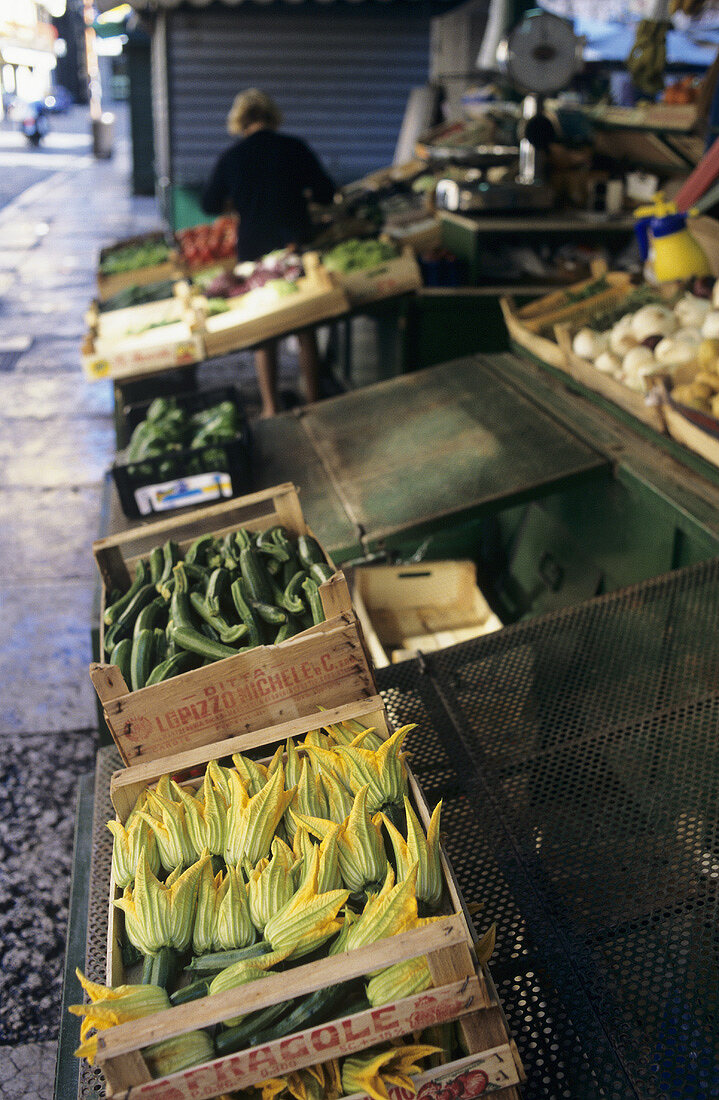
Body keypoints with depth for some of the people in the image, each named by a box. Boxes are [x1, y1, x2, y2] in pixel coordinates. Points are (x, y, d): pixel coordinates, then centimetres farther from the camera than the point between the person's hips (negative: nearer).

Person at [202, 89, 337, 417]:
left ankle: (270, 408, 12)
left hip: (255, 251, 0)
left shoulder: (231, 157, -4)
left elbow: (210, 205, 5)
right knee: (306, 328, 13)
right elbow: (326, 193, 0)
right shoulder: (294, 148, -5)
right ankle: (313, 401, 19)